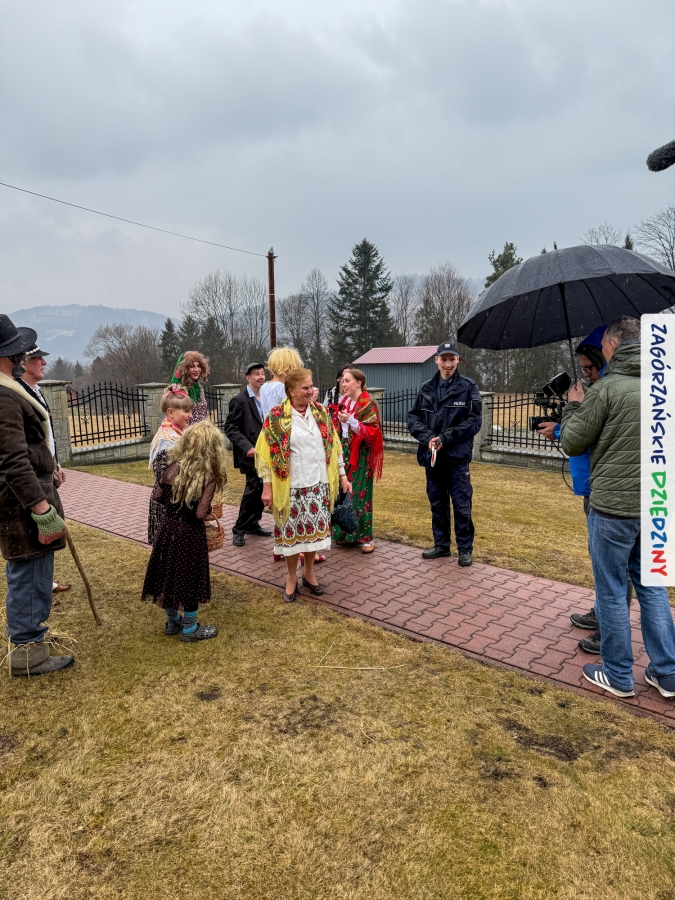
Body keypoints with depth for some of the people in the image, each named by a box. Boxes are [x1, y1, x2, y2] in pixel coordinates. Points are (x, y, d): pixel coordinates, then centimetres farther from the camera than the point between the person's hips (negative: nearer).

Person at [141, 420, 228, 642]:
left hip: (168, 527, 5)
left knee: (170, 573, 18)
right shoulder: (209, 477, -19)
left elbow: (157, 495, 2)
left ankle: (172, 621, 35)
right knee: (189, 577, 10)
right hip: (190, 533, -5)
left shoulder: (174, 467, -6)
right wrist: (210, 510, -1)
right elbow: (200, 514, -22)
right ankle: (189, 628, 23)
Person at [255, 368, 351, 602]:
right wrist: (267, 486, -10)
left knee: (315, 528, 11)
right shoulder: (276, 417, -9)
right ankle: (292, 578, 25)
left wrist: (342, 475, 8)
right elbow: (267, 453, -8)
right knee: (292, 532, 7)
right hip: (291, 486, -3)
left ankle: (309, 573, 31)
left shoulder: (321, 412, 4)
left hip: (318, 484, 4)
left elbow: (333, 446, 9)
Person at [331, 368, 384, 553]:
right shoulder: (344, 401, 11)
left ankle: (366, 537, 5)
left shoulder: (368, 404, -9)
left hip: (360, 455, -6)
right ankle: (345, 533, 16)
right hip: (344, 452, 6)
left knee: (359, 495, -4)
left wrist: (351, 421, -23)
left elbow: (373, 432, -16)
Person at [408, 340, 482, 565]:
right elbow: (413, 418, 6)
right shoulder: (426, 389, 8)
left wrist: (445, 438, -16)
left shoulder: (468, 387, -3)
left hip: (457, 457, -4)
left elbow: (473, 422, -8)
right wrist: (428, 437, -12)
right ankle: (441, 544, 28)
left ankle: (465, 549, 16)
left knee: (461, 505, 2)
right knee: (437, 504, 14)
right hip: (431, 457, 4)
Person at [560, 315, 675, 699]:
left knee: (612, 592, 7)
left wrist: (574, 407, 10)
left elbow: (572, 444, -7)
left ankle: (618, 676, 20)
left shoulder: (606, 389, -13)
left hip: (613, 507, -6)